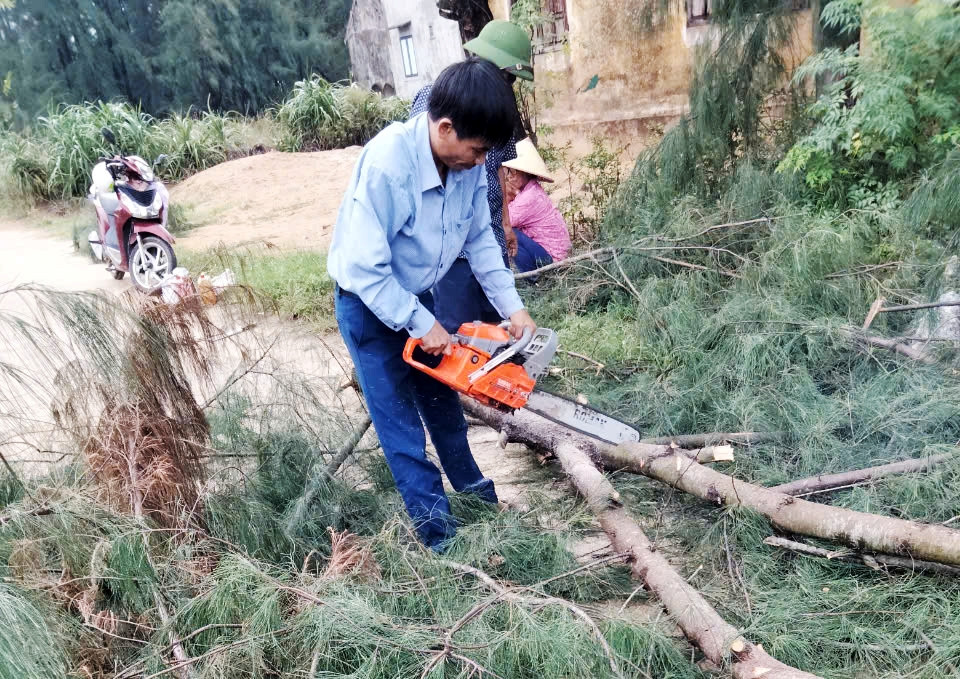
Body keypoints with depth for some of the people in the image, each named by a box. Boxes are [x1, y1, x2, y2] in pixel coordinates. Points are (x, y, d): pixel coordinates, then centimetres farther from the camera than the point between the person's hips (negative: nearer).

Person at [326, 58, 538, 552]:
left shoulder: (467, 161, -16)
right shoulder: (387, 164, -35)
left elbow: (480, 239, -3)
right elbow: (365, 268, -31)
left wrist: (512, 307, -8)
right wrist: (422, 325, -23)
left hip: (417, 295, 6)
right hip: (368, 303, -6)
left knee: (441, 393, 20)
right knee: (398, 413, 3)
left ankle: (467, 479, 41)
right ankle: (430, 512, 18)